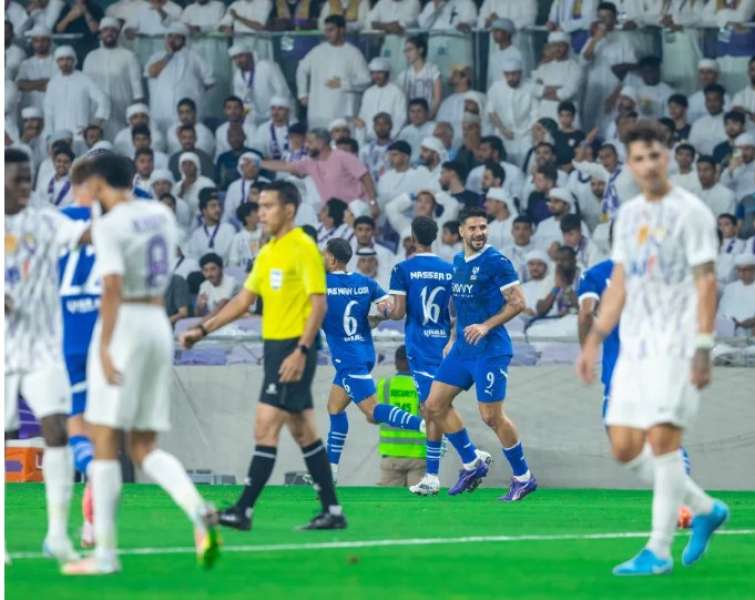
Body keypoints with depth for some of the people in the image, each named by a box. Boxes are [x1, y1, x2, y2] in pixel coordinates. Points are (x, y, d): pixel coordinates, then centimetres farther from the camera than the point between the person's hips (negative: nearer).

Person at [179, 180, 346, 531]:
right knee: (303, 432, 9)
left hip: (294, 350, -9)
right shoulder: (267, 252, 15)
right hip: (274, 346, 9)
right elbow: (244, 300, 20)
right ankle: (332, 511, 12)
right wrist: (203, 330, 14)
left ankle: (244, 510, -12)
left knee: (265, 428, -11)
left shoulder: (304, 249, -11)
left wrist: (301, 351, -22)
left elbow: (319, 304, -15)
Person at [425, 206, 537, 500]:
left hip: (490, 350, -8)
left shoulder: (496, 262, -12)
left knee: (491, 416, -8)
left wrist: (486, 326, -21)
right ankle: (472, 463, 18)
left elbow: (518, 302, -13)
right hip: (462, 349, 8)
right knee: (435, 405, 5)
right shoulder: (457, 261, 12)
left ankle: (523, 477, 6)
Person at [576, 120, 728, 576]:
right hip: (634, 348, 7)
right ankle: (706, 509, 21)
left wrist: (703, 350, -17)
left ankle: (659, 551, -7)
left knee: (662, 440, -12)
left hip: (676, 347, -7)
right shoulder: (628, 215, 14)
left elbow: (706, 283, -10)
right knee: (625, 447, 4)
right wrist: (594, 340, 15)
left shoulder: (691, 213, -6)